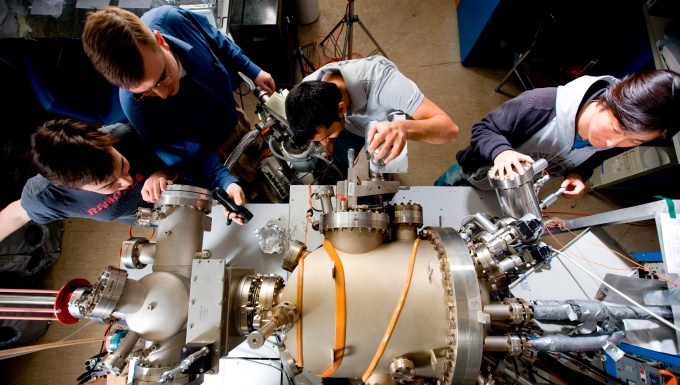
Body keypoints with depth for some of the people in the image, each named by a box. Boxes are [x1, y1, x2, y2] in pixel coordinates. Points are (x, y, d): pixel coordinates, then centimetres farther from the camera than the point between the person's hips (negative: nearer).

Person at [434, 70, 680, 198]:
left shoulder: (614, 144, -21)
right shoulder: (542, 105, -42)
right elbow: (483, 129, -30)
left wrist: (577, 175, -21)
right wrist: (501, 151, -51)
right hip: (476, 176, -3)